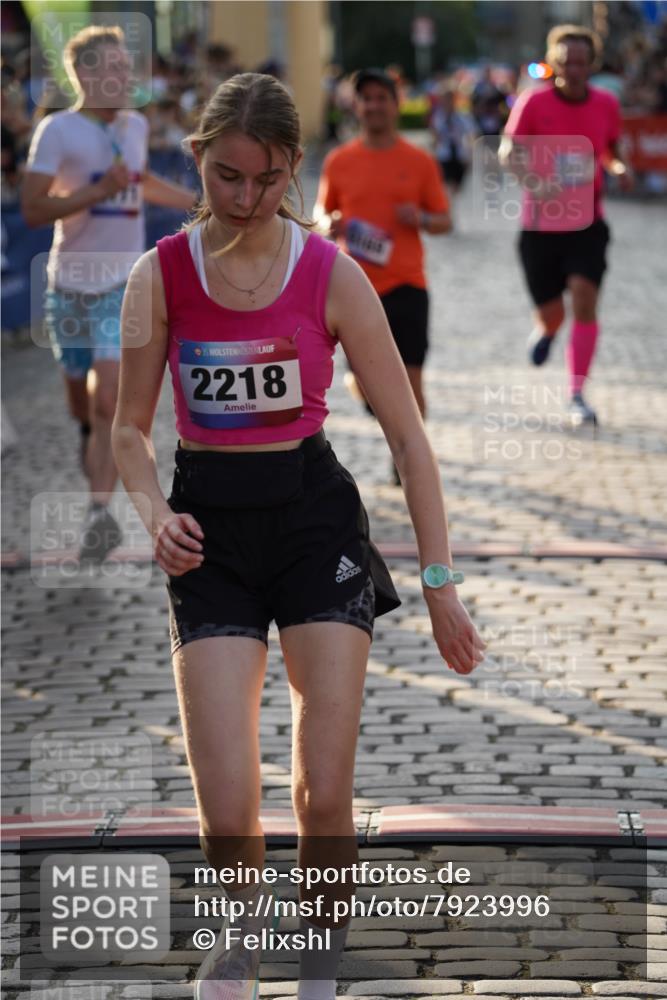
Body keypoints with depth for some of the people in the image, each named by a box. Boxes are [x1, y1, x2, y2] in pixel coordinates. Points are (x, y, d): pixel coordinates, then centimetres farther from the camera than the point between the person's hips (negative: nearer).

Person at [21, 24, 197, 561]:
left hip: (125, 284, 1)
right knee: (81, 402, 12)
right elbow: (32, 209, -15)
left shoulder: (136, 126, 7)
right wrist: (99, 191, -23)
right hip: (71, 283, -1)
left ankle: (99, 512, -20)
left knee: (108, 400, -16)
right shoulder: (57, 130, -9)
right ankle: (96, 455, 43)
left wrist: (200, 202, 29)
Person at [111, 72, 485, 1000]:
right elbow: (130, 429, 8)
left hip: (315, 515, 0)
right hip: (210, 524, 1)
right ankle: (246, 912, 28)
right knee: (227, 809, -6)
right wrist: (157, 514, -13)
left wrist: (439, 582, -3)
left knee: (325, 794, -4)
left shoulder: (332, 275, -6)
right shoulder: (161, 276, -3)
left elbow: (408, 436, -1)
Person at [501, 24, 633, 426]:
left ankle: (577, 395, -9)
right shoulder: (534, 102, -8)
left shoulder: (606, 104, 1)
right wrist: (531, 177, -31)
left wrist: (620, 167, -7)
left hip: (587, 225, 1)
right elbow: (509, 149, -11)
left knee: (585, 299, -18)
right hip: (541, 225, -1)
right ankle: (546, 331, 46)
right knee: (551, 313, 4)